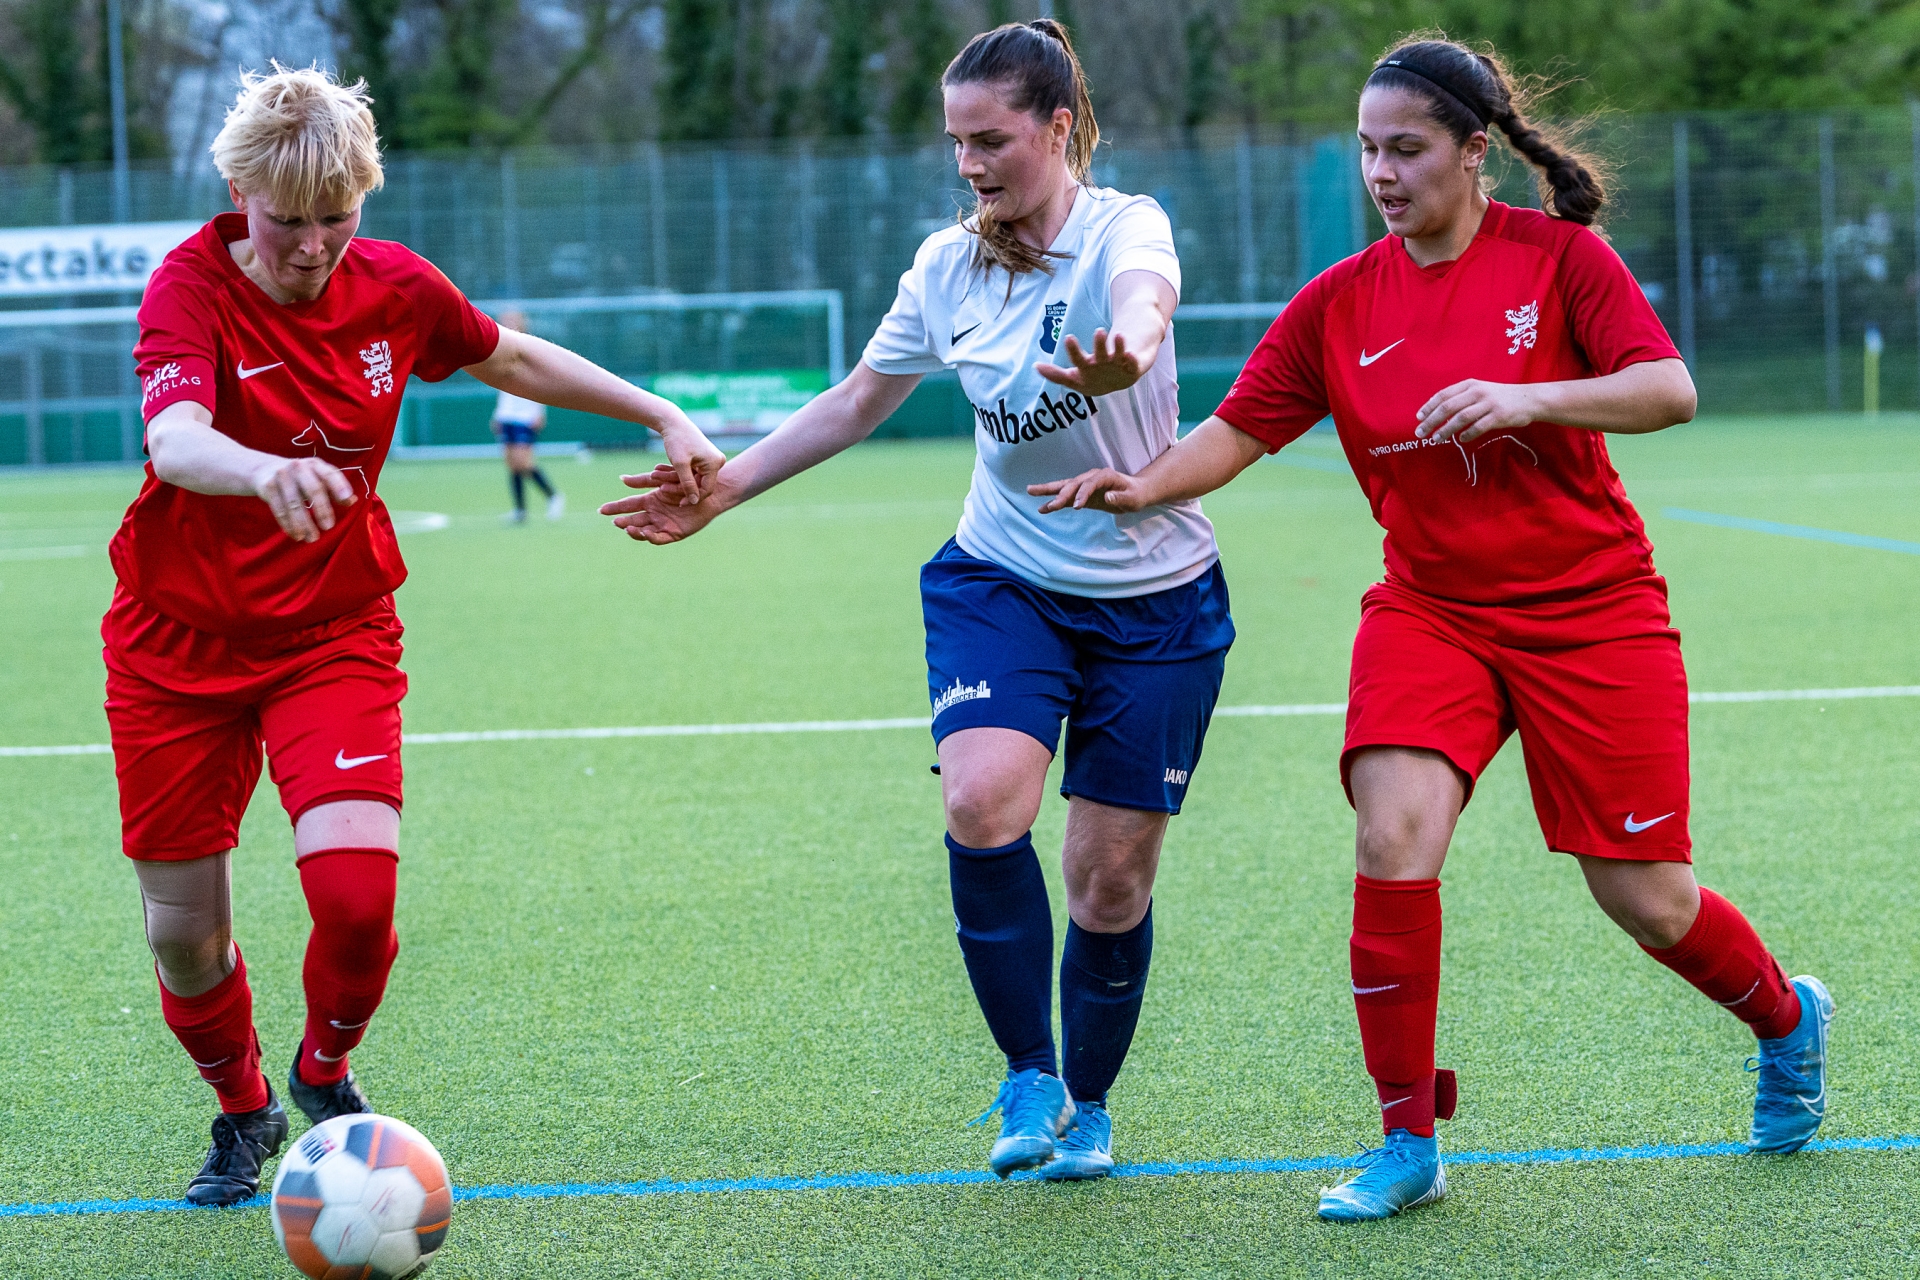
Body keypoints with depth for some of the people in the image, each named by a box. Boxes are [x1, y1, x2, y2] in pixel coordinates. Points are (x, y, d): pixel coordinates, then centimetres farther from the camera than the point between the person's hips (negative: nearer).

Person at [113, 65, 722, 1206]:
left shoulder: (394, 288, -5)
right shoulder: (192, 287, -17)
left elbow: (511, 358, 16)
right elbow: (175, 440, -37)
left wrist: (664, 416, 13)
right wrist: (267, 472, -59)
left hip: (333, 637, 2)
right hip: (178, 642, -1)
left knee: (357, 892, -19)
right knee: (184, 932, 2)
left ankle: (325, 1073, 13)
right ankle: (243, 1111, 33)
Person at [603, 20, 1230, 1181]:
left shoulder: (1125, 228, -15)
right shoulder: (947, 269, 0)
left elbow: (1141, 302, -40)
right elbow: (857, 403, 14)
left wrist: (1123, 354, -64)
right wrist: (727, 487, 8)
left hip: (1154, 604, -3)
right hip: (1004, 581, 3)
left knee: (1112, 881, 1)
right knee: (982, 803, -24)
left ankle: (1088, 1107, 26)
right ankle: (1030, 1078, -8)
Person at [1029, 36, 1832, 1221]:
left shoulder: (1559, 256, -8)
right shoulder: (1339, 304, 0)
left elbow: (1669, 389, -17)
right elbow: (1239, 430, 0)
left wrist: (1528, 397, -32)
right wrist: (1147, 485, -20)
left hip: (1590, 610, -2)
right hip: (1429, 610, 2)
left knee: (1646, 901, 1)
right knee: (1394, 836, -22)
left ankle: (1786, 1018, 35)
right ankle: (1408, 1143, -9)